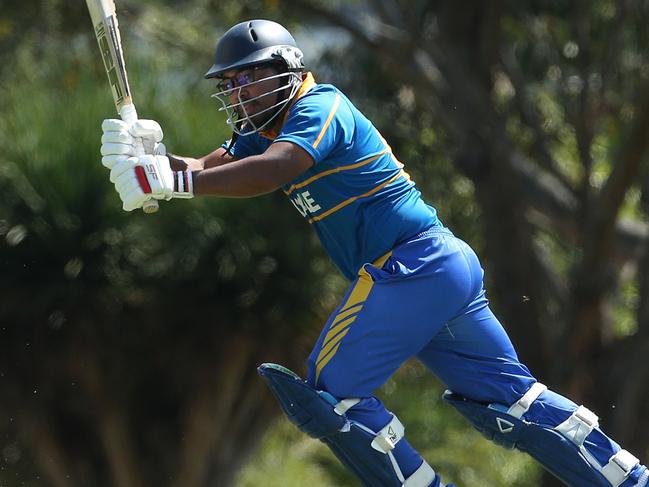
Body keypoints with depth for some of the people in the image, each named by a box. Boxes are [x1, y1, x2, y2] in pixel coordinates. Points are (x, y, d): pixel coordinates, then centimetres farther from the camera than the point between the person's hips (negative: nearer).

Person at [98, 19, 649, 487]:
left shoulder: (321, 107, -11)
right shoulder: (261, 131, 18)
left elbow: (270, 173, -28)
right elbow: (207, 170, 8)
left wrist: (174, 180, -33)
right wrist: (155, 158, -13)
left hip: (411, 264, -10)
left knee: (331, 391, -8)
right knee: (509, 399, 13)